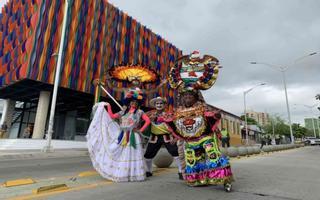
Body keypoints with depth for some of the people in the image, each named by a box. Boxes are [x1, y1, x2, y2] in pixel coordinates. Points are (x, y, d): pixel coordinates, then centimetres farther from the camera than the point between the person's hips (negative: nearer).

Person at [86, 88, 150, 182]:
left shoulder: (140, 112, 1)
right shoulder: (123, 112, 14)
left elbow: (148, 121, -8)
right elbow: (112, 116, 12)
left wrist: (141, 130, -12)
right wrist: (108, 106, 9)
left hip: (134, 137, -4)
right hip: (123, 137, 4)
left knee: (133, 154, -4)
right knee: (122, 154, 7)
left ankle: (135, 174, 4)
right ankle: (123, 174, 18)